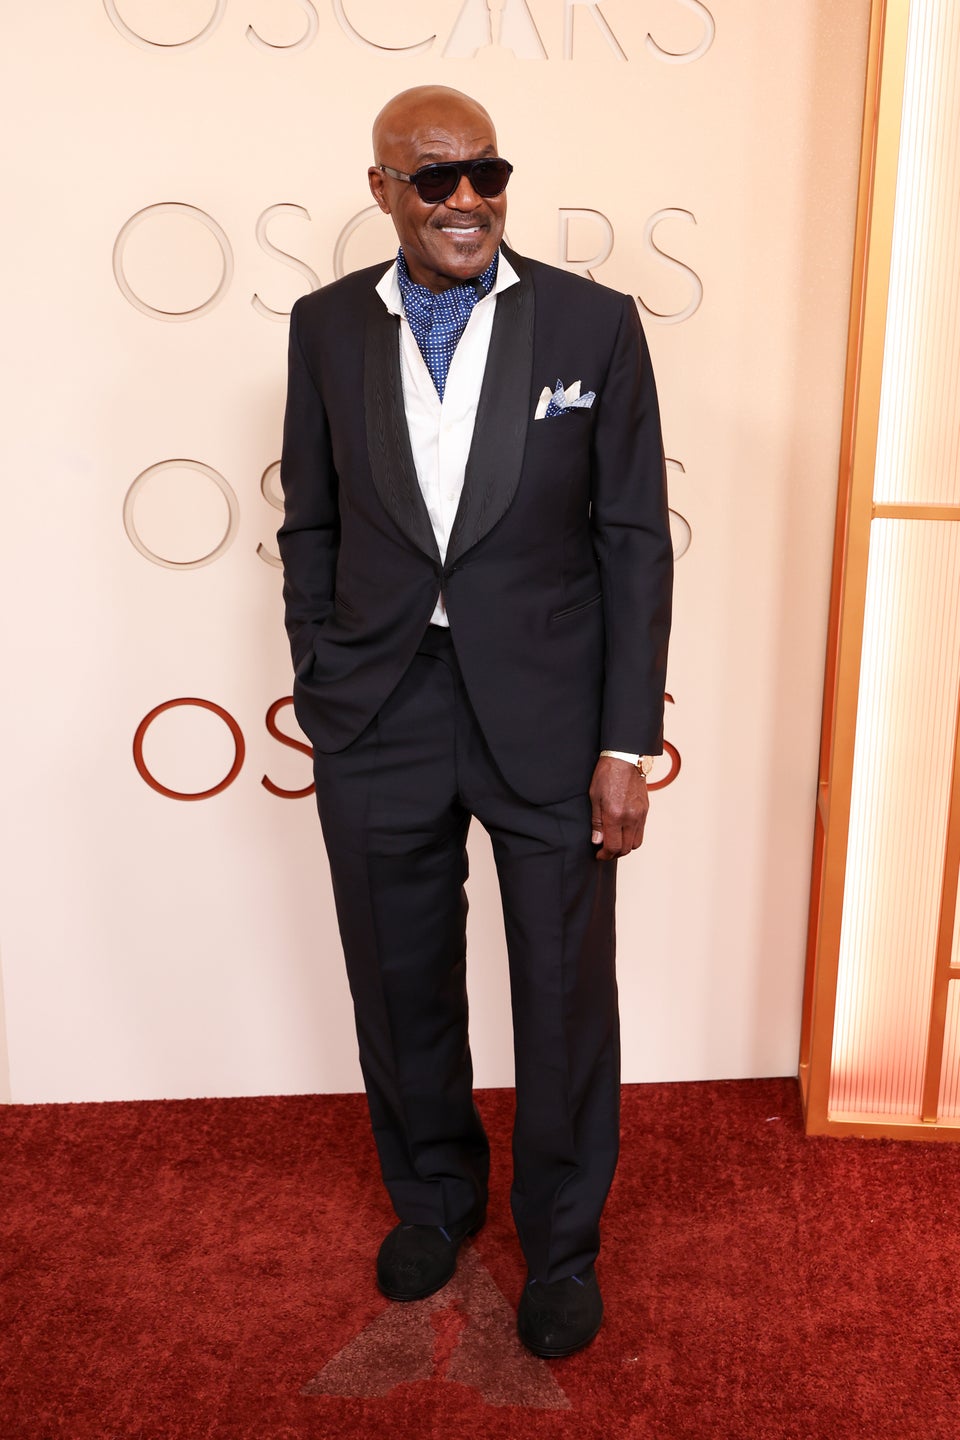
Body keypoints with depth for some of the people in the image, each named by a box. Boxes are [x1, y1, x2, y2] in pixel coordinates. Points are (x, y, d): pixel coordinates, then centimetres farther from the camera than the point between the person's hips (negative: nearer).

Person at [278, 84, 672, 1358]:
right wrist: (324, 704, 2)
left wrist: (627, 742, -8)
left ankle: (562, 1238, 35)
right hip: (379, 725, 2)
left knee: (565, 993, 11)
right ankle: (434, 1194, 44)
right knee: (402, 986, 17)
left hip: (549, 721, -2)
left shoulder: (594, 323, -5)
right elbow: (311, 530, 7)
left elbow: (636, 541, -4)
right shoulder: (327, 326, 2)